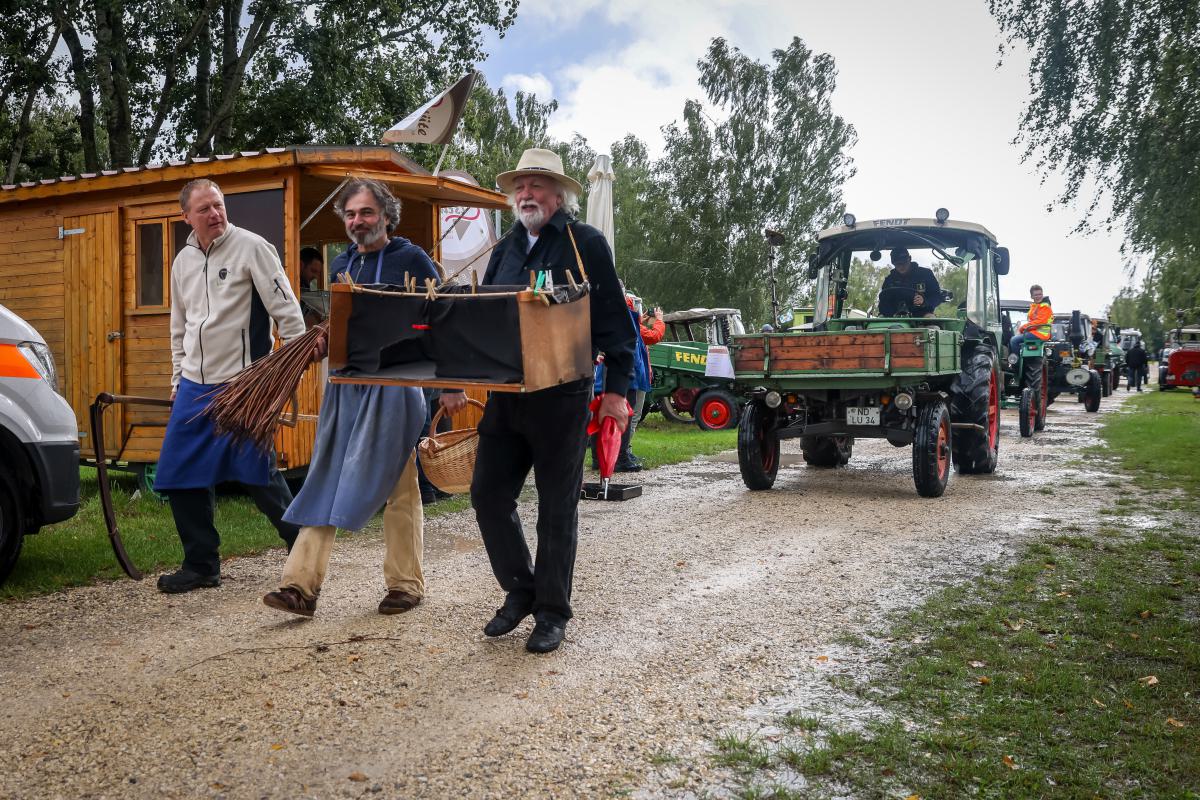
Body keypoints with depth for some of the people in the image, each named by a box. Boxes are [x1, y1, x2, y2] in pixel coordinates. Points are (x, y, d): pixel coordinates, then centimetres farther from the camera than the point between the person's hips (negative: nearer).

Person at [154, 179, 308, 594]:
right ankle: (201, 565, 19)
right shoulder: (183, 262, 13)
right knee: (179, 475, 7)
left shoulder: (252, 247, -7)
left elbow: (287, 310, -10)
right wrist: (178, 377, 20)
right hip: (195, 386, 7)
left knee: (259, 474, -5)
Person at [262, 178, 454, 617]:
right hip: (344, 385, 6)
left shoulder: (411, 259, -3)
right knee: (324, 482, 1)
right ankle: (301, 585, 2)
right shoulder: (340, 264, 15)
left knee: (398, 488, 2)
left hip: (393, 387, -6)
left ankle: (406, 583, 14)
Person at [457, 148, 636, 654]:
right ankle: (519, 590, 25)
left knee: (557, 508, 4)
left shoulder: (587, 244, -2)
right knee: (488, 495, 5)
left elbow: (614, 321, -5)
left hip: (561, 397, -5)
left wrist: (616, 388, -10)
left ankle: (551, 613, 17)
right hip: (504, 396, 6)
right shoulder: (505, 250, 14)